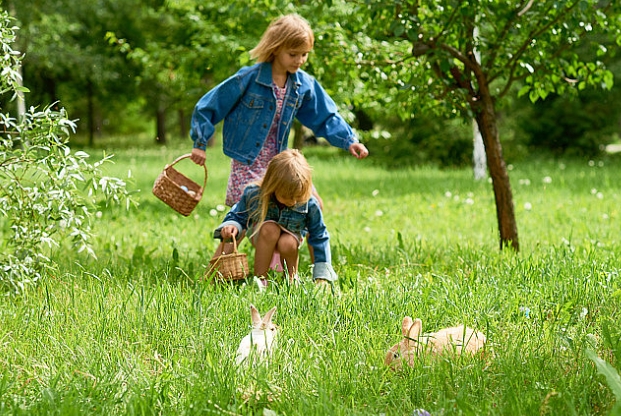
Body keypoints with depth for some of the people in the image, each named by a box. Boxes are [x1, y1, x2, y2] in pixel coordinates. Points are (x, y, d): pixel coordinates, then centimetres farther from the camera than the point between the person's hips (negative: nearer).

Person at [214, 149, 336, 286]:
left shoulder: (309, 204, -27)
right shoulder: (253, 194, -28)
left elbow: (319, 238, -16)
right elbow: (238, 216, -10)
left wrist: (322, 276, -17)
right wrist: (231, 225, -36)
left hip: (291, 237, 1)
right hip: (261, 237, -1)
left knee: (287, 243, -35)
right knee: (270, 228, -35)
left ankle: (291, 279, -4)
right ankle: (259, 278, -24)